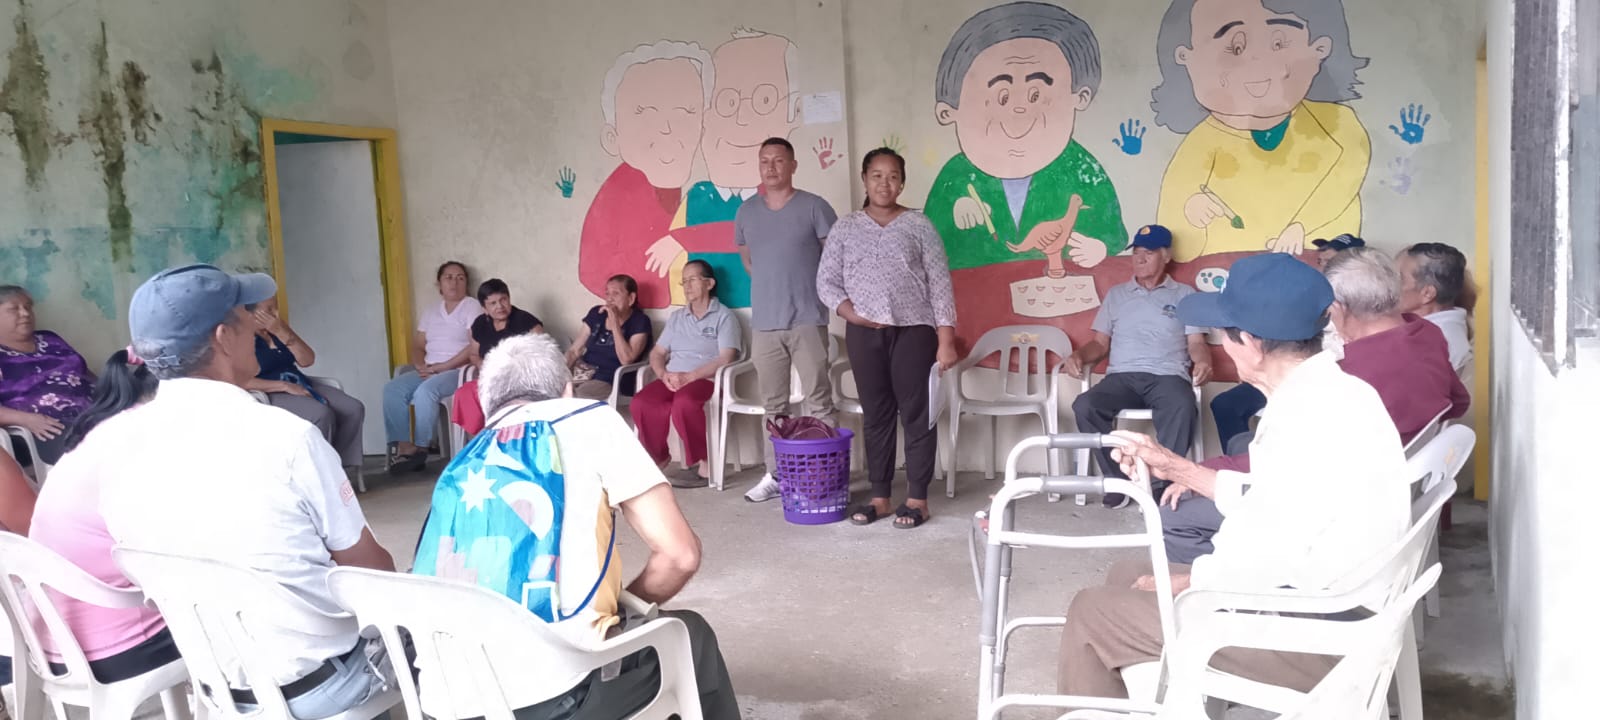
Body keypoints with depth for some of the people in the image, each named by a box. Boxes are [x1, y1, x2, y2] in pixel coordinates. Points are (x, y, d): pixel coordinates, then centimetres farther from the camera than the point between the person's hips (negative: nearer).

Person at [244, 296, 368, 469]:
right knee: (322, 415, -33)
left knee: (354, 409, -12)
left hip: (300, 385, 7)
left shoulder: (277, 328, 13)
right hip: (271, 394, -7)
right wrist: (284, 386, -23)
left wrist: (281, 332, -10)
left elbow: (307, 360, 2)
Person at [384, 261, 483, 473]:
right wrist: (421, 365, -6)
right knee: (392, 388, -17)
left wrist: (442, 366, -16)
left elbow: (475, 347, -13)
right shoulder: (431, 312, 19)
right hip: (429, 371, 7)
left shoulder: (473, 307, -2)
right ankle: (402, 445, -22)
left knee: (425, 391, -33)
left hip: (458, 370, -7)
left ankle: (420, 448, -24)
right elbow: (418, 346, 17)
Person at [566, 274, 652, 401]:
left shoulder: (639, 322, -3)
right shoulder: (596, 313, 13)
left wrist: (615, 322, -15)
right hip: (581, 374, 5)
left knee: (576, 397, -31)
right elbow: (574, 351, 12)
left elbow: (626, 360, -17)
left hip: (611, 382, -5)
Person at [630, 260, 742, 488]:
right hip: (672, 379, 5)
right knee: (640, 404, -26)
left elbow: (726, 360, -9)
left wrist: (689, 376, -18)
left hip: (705, 379, -5)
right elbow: (657, 353, 19)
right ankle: (657, 458, -5)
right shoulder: (676, 317, 23)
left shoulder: (724, 317, 4)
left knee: (684, 403, -39)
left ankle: (704, 464, -24)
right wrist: (664, 375, -5)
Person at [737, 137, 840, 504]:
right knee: (773, 405, 11)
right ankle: (775, 474, 19)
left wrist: (818, 287, -2)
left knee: (818, 402, -2)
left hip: (807, 320, -4)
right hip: (764, 324, 4)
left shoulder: (814, 207, -3)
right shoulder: (746, 213, 11)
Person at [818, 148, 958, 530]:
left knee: (916, 414, 0)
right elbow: (826, 281, 9)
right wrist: (850, 313, -9)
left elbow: (940, 283, 0)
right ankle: (880, 496, 16)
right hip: (864, 333, 2)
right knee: (875, 415, 8)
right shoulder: (844, 228, 8)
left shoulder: (918, 225, 2)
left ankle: (917, 498, 8)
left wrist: (946, 339, -7)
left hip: (913, 330, -2)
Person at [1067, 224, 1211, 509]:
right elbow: (1100, 342, 20)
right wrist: (1079, 355, -3)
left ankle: (1160, 484, -27)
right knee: (1084, 405, -31)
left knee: (1183, 408, -39)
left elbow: (1196, 343, 8)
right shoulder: (1116, 295, 23)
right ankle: (1118, 481, -18)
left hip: (1168, 375, -2)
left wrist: (1203, 362, -16)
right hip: (1122, 376, 2)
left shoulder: (1185, 295, 16)